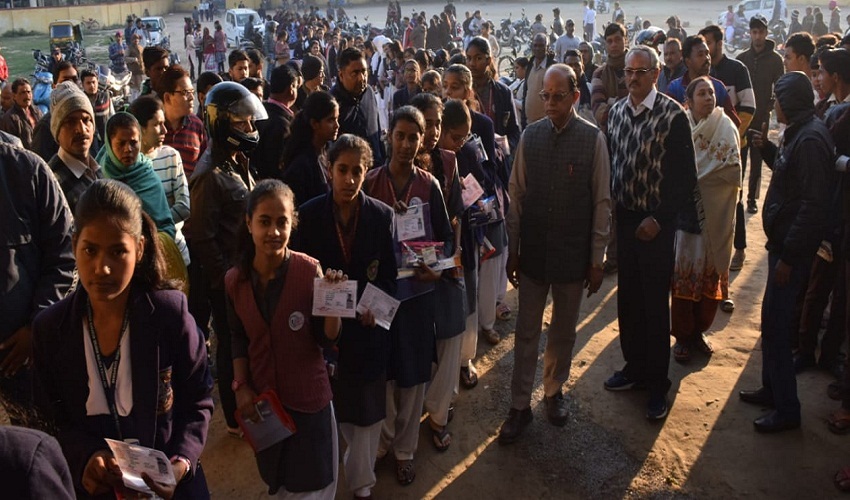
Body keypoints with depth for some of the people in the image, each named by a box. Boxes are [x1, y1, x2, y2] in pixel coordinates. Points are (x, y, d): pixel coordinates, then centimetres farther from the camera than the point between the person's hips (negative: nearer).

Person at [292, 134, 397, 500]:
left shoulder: (382, 215, -6)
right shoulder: (308, 214, -7)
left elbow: (389, 274, -1)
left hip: (367, 324, 0)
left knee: (367, 407, 13)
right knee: (330, 405, 14)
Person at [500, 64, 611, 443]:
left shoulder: (593, 139, -8)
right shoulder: (530, 136, -2)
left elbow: (602, 203, -5)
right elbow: (516, 197, 2)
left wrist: (596, 259, -4)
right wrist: (513, 251, 3)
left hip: (573, 255, -1)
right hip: (533, 252, 1)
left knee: (563, 331, 15)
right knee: (526, 332, 10)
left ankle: (554, 391, 37)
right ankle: (520, 406, 23)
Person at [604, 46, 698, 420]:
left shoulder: (673, 115, -11)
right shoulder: (617, 112, 6)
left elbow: (685, 177, -11)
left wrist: (659, 218, -15)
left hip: (655, 223, -5)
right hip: (623, 218, 5)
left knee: (655, 304, 3)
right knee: (627, 298, 14)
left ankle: (657, 383, 16)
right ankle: (634, 366, 31)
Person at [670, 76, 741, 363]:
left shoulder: (725, 128, -4)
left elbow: (733, 173, -10)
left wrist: (695, 178, -10)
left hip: (715, 213, 0)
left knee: (710, 271, 8)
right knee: (684, 270, 1)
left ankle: (698, 330, 25)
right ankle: (682, 336, 13)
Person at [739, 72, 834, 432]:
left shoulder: (811, 139, -20)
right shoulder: (800, 132, 10)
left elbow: (813, 204, -24)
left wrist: (788, 256, -22)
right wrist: (767, 148, 10)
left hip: (792, 247, -10)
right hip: (783, 241, 10)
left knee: (775, 326, -2)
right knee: (773, 322, 18)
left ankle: (786, 409, 10)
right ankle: (772, 389, 32)